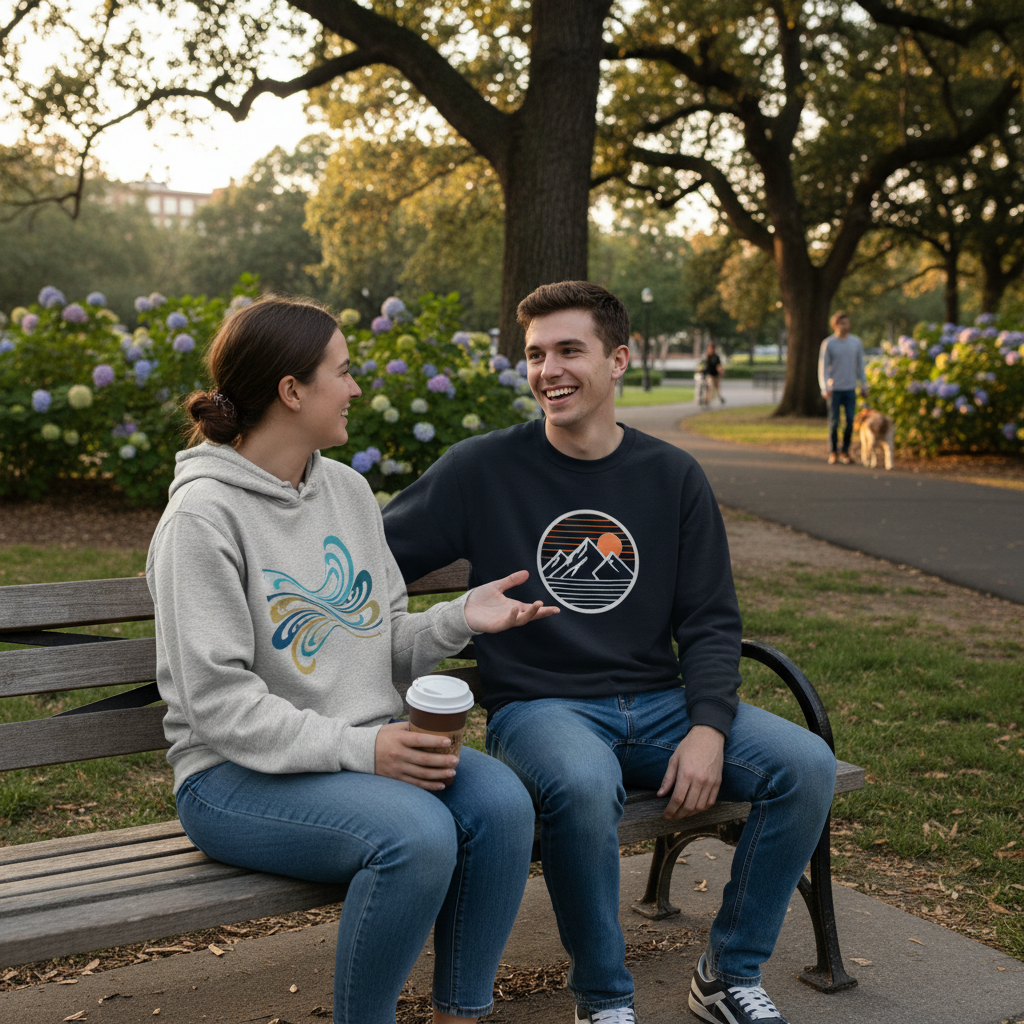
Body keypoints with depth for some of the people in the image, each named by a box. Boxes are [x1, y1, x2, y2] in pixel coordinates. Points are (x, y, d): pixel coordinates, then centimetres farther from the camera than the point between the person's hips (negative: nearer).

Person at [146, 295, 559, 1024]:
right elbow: (217, 702, -17)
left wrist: (458, 620, -5)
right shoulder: (204, 516, -11)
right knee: (417, 832, -31)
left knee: (502, 801, -20)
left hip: (367, 750, 7)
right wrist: (356, 747, -25)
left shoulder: (349, 491, 12)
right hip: (239, 773, -6)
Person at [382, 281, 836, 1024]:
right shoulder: (483, 469, 0)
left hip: (660, 704, 4)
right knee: (585, 784, -37)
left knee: (806, 764, -17)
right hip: (539, 706, -3)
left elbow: (710, 620, 7)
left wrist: (708, 727, -8)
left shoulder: (673, 477, 8)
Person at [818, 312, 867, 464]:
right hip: (834, 389, -2)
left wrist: (864, 386, 11)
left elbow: (860, 365, 13)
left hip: (850, 389, 3)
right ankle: (833, 452, 13)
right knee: (834, 422, 1)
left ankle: (845, 452, 11)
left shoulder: (856, 342, 6)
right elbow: (823, 367, -4)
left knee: (850, 421, -1)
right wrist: (825, 388, -13)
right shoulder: (828, 344, -3)